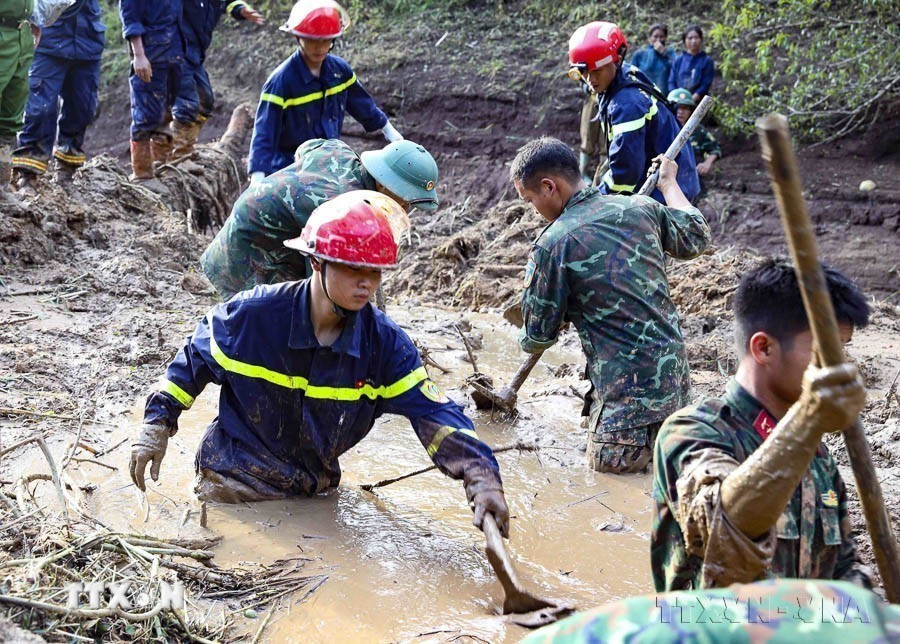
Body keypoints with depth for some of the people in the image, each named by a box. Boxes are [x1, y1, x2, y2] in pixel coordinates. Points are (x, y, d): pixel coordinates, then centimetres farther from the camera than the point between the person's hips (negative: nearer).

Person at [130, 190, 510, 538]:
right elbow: (194, 360, -3)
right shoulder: (253, 314, -21)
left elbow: (434, 414, -18)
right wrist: (157, 425, -3)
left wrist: (482, 477, -30)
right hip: (234, 487, -3)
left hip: (316, 491, 3)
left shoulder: (385, 343, -15)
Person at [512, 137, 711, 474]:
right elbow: (696, 238, 22)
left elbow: (538, 337, -4)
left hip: (628, 385, -7)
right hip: (674, 369, 7)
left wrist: (527, 342, 21)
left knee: (606, 463, 7)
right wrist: (668, 183, 36)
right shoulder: (640, 207, 1)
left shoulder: (552, 244, -15)